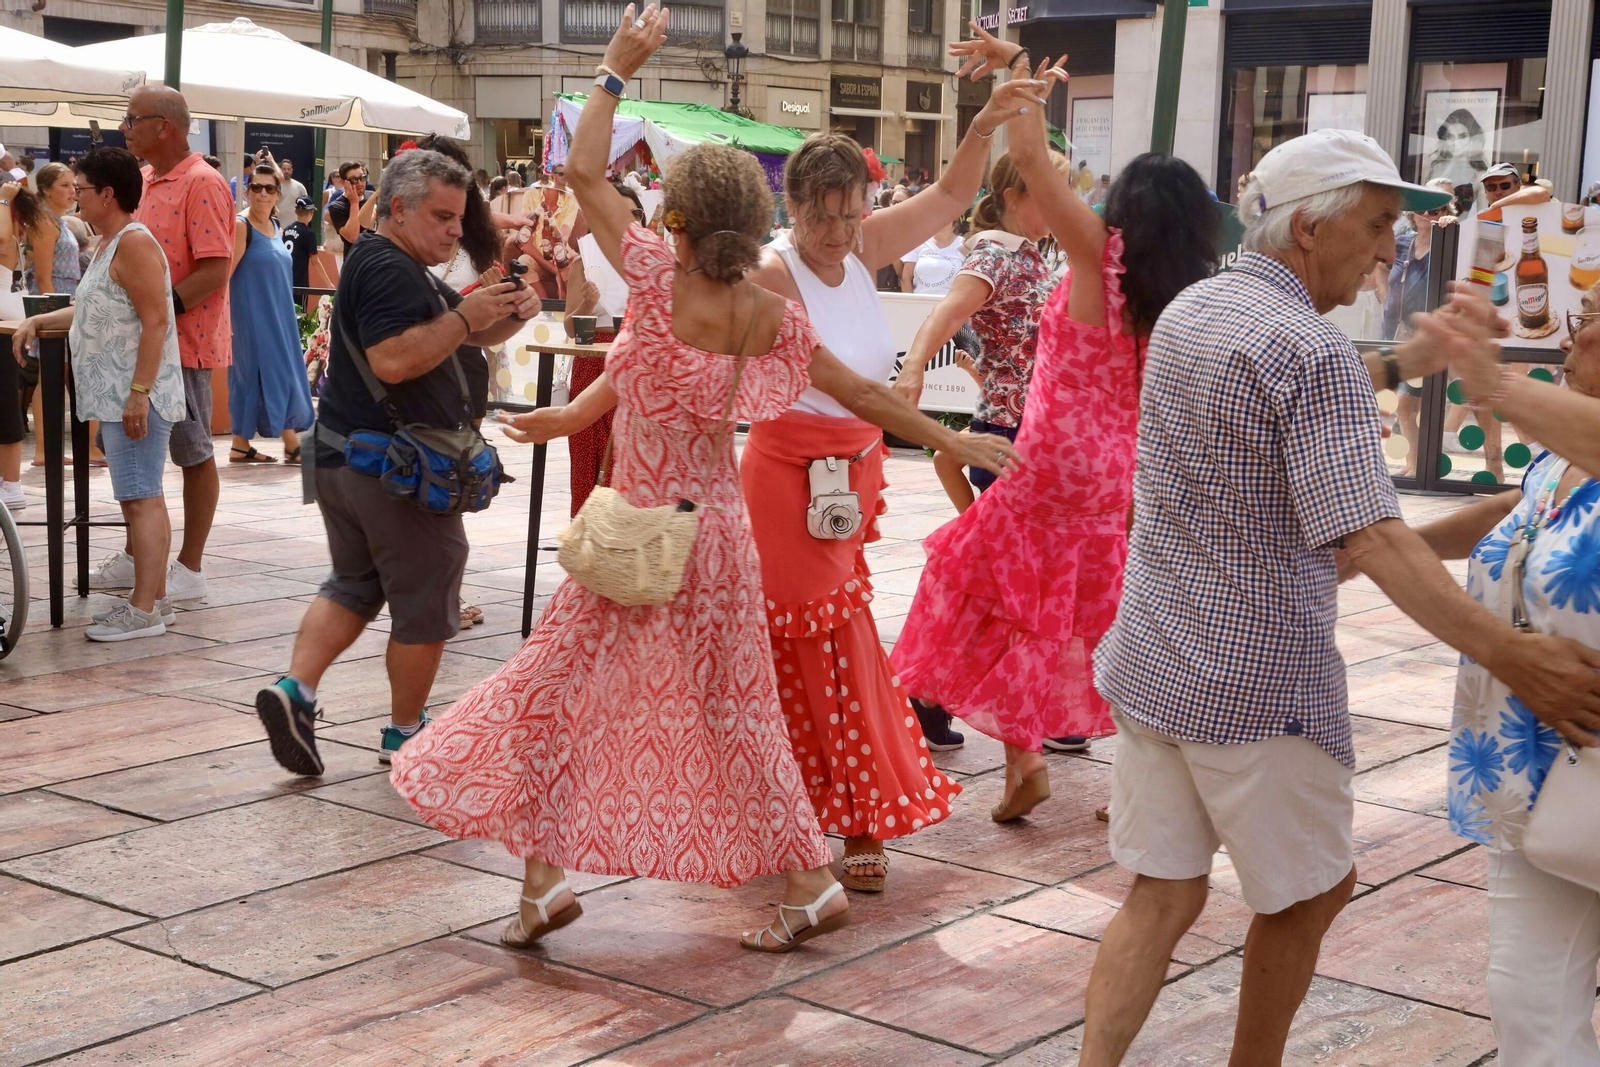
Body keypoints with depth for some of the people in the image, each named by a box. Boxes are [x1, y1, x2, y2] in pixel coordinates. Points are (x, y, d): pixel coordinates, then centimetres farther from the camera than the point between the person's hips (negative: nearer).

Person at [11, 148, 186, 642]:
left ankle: (144, 610, -8)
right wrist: (40, 321, 18)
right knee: (144, 498, 13)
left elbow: (155, 321, -21)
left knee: (141, 499, -9)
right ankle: (154, 599, 19)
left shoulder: (134, 242, -14)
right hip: (117, 395, 10)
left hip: (135, 397, -10)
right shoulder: (110, 244, 18)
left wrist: (138, 392, -25)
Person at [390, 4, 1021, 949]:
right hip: (719, 529, 5)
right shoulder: (774, 315, -3)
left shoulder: (660, 280, -16)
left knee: (558, 683, 9)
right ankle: (810, 882, 20)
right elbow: (861, 392, 3)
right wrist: (952, 440, 13)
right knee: (732, 704, 15)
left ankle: (545, 877, 8)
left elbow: (584, 169, -10)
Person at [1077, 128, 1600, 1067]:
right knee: (1313, 889, 14)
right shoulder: (1314, 349, -18)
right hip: (1260, 684, -7)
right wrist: (1506, 652, -29)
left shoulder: (1191, 309, 8)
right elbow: (1374, 539, -27)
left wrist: (1407, 362, 14)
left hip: (1150, 665, 7)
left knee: (1163, 896, 10)